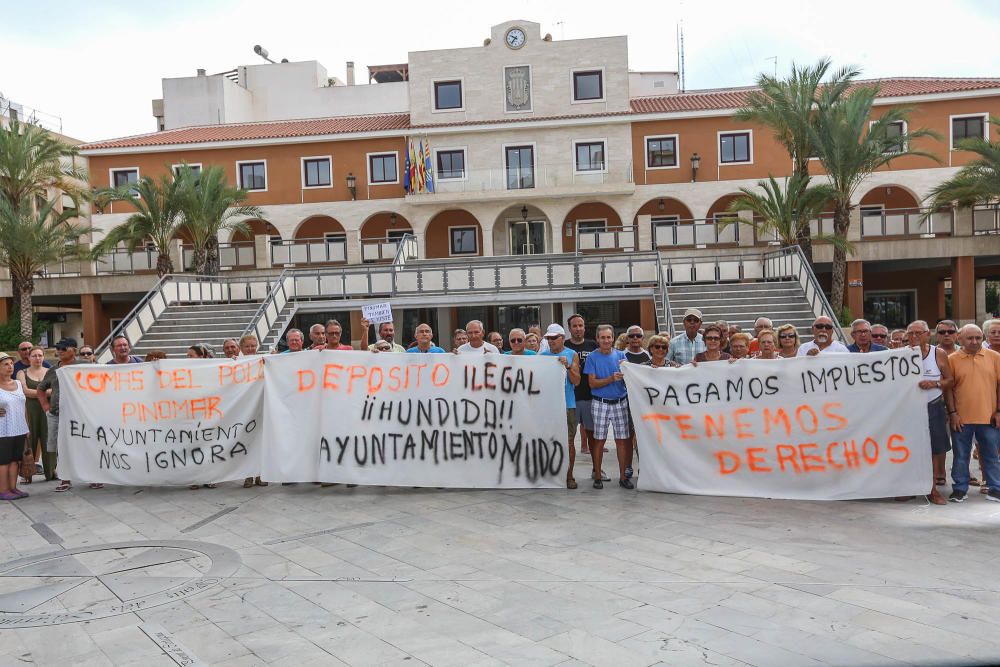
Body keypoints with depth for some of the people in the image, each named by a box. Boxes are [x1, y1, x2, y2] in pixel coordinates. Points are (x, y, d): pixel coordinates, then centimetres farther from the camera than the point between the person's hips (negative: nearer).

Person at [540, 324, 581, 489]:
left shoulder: (572, 355, 3)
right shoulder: (542, 355, 8)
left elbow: (576, 381, -3)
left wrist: (567, 366, -16)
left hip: (567, 404, -2)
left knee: (568, 441, 1)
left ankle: (569, 475, 10)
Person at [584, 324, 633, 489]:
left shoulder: (620, 355, 6)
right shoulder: (593, 357, -1)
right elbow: (592, 383, -7)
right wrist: (612, 379, -19)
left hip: (620, 402, 2)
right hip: (601, 403, -2)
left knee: (622, 440, 3)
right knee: (599, 440, 0)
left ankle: (623, 476, 10)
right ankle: (597, 476, 9)